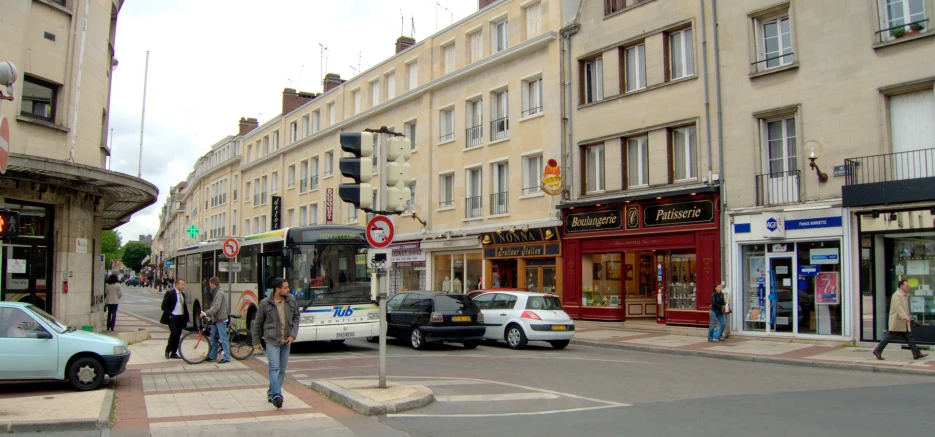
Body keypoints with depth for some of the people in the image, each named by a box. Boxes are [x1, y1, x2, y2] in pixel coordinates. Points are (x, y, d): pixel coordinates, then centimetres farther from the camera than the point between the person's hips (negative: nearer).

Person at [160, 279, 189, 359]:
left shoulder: (182, 294, 15)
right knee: (174, 334, -14)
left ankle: (174, 353, 14)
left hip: (181, 318, 7)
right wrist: (169, 315, -14)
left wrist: (186, 316, 12)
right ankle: (167, 350, 5)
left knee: (178, 336, 6)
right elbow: (164, 306, -9)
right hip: (173, 317, -7)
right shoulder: (170, 293, -7)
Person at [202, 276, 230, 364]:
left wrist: (206, 313, -24)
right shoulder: (215, 292, 17)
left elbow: (216, 307, -23)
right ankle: (212, 356, 24)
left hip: (220, 319, -10)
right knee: (213, 338, 15)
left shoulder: (220, 293, -15)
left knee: (223, 338, -7)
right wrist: (207, 313, 11)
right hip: (215, 319, 10)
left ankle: (226, 357, -4)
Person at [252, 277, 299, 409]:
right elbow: (258, 323, 3)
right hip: (272, 340, -4)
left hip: (286, 341, 4)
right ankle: (276, 396, -18)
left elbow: (296, 318, 7)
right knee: (274, 367, -14)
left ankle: (271, 394, 22)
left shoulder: (291, 300, 1)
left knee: (282, 369, 9)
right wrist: (256, 341, 6)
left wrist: (293, 335, -5)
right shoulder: (265, 303, -8)